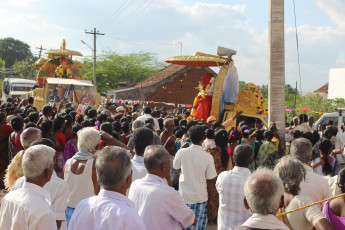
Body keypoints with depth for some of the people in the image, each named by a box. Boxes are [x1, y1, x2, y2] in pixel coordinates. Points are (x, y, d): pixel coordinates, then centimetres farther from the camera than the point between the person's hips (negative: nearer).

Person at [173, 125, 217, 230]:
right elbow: (210, 181, -8)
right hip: (201, 197, -1)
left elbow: (175, 167, 9)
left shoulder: (181, 152, -11)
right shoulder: (208, 157, -13)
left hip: (184, 196, 1)